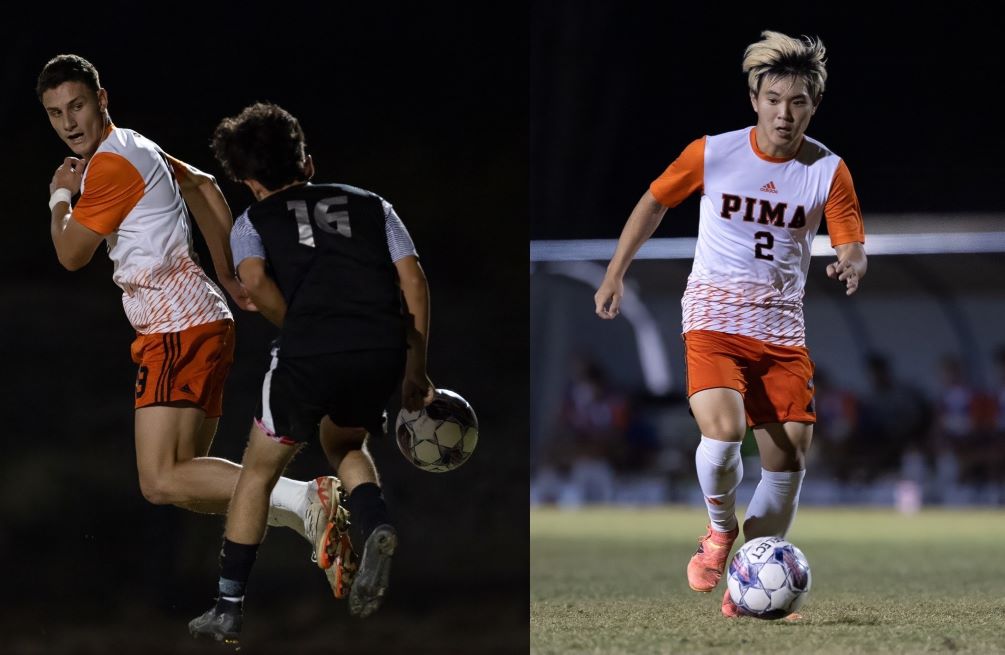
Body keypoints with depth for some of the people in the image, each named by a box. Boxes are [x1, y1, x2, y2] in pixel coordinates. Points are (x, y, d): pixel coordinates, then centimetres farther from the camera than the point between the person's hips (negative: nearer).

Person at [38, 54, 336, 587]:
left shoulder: (111, 165, -12)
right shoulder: (133, 149, 20)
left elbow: (71, 254, -7)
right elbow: (204, 186, 34)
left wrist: (59, 197, 11)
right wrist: (228, 278, 33)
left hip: (179, 326, -10)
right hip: (198, 317, 10)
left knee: (162, 482, -18)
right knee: (185, 476, 8)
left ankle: (305, 498, -26)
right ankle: (313, 516, 2)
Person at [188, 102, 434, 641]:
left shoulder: (254, 221, 19)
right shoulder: (370, 205, 25)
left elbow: (256, 282, -3)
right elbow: (413, 280, 14)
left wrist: (302, 334, 9)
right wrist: (414, 372, 16)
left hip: (308, 354, -3)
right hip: (384, 350, 3)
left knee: (259, 471, 18)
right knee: (344, 445, 31)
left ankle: (228, 607, 19)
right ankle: (374, 525, 0)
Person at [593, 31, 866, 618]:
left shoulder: (828, 171, -3)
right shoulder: (712, 154, -5)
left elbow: (854, 247, -4)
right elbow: (654, 202, 10)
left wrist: (850, 266, -28)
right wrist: (616, 274, 10)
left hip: (782, 327, 2)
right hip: (714, 319, -2)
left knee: (790, 456, -5)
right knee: (723, 430, -27)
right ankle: (720, 529, 4)